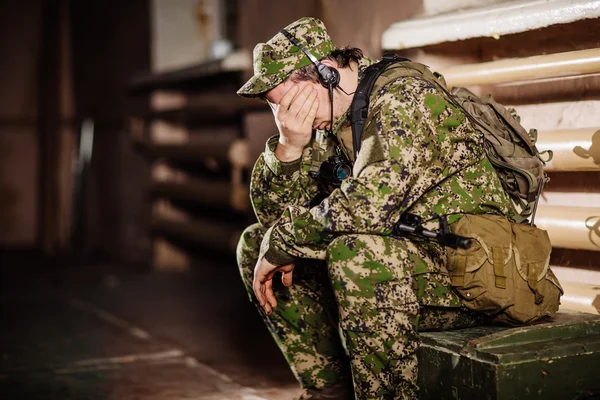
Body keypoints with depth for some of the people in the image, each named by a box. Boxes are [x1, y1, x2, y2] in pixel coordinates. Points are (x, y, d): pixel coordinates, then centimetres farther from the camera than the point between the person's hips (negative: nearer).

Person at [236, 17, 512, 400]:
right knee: (255, 243, 5)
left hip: (468, 269, -8)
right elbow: (274, 213, 4)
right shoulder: (326, 123, 6)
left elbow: (367, 205, -33)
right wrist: (289, 147, -14)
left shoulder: (405, 98, -19)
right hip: (402, 260, 8)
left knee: (355, 249, -37)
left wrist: (280, 243, -20)